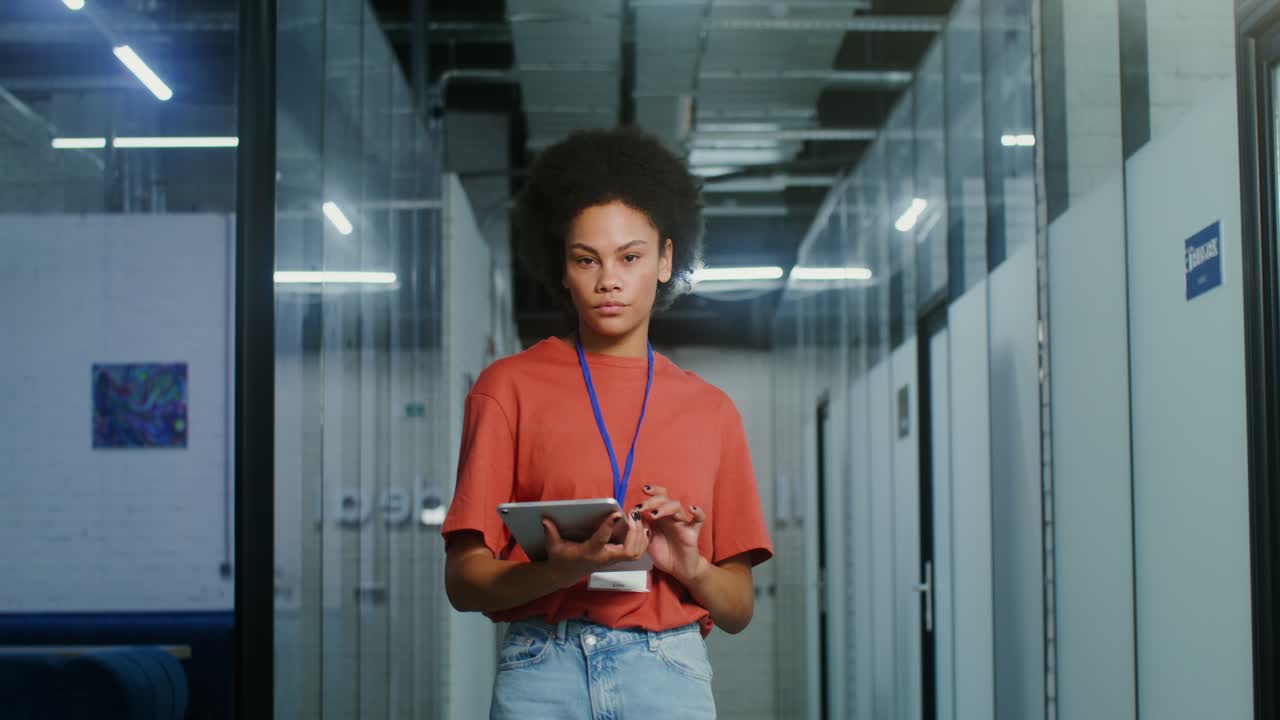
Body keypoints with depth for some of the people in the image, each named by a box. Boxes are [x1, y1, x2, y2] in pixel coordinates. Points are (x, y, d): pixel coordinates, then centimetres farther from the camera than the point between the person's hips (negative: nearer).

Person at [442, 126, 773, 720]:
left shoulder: (711, 409, 13)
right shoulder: (510, 387, 7)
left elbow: (739, 609, 13)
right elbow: (463, 580, 2)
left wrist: (691, 569, -7)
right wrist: (561, 570, -16)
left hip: (672, 672, 1)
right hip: (543, 671, -1)